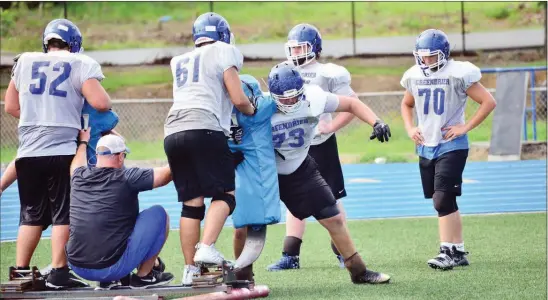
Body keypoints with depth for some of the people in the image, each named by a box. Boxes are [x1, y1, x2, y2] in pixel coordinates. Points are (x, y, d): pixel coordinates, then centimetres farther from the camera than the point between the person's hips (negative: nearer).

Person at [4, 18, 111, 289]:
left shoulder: (25, 62, 11)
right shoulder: (81, 64, -1)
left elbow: (11, 107, 16)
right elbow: (100, 103, -12)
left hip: (29, 151, 4)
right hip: (63, 151, -4)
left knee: (31, 215, 13)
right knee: (63, 214, 3)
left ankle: (20, 271, 12)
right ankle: (58, 273, 0)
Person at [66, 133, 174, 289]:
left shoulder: (79, 177, 4)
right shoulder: (126, 178, -11)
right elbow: (167, 174, -1)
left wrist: (83, 142, 48)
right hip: (111, 268, -6)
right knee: (159, 214, 6)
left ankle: (106, 281, 22)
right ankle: (144, 275, 13)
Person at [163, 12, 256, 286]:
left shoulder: (180, 62, 28)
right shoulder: (223, 52, 10)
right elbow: (238, 99, 3)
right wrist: (252, 110, 23)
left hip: (173, 132, 6)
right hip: (204, 129, -6)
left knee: (191, 203, 8)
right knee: (224, 195, 0)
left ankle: (190, 269, 5)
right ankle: (206, 248, -21)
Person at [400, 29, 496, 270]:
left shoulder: (458, 74, -12)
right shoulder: (414, 76, 6)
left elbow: (488, 102, -11)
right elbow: (406, 104, 26)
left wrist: (465, 127, -15)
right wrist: (410, 128, 9)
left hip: (451, 146, -6)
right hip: (426, 148, 6)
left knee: (443, 200, -14)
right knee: (446, 203, 10)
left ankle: (448, 252, -11)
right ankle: (458, 251, 16)